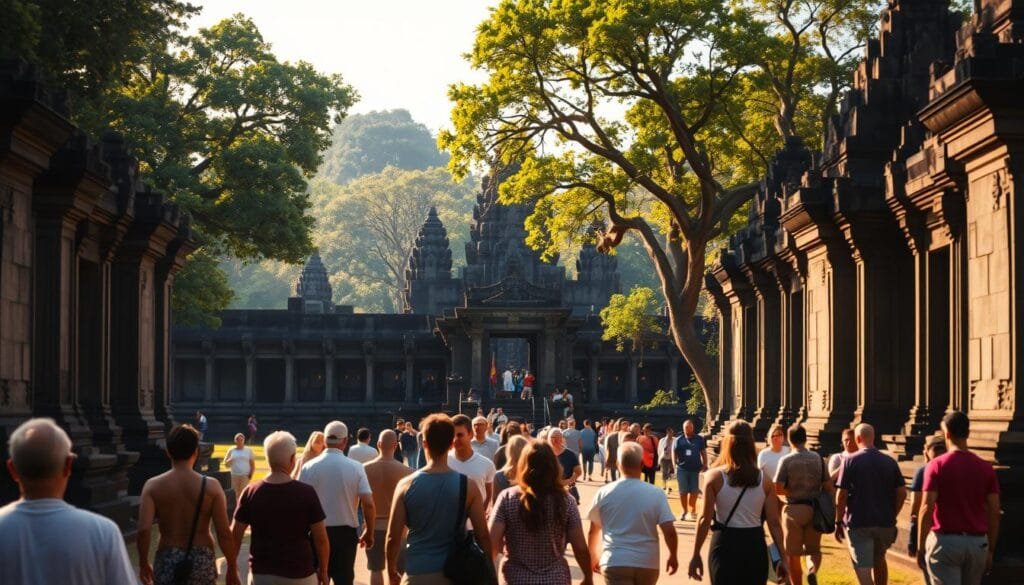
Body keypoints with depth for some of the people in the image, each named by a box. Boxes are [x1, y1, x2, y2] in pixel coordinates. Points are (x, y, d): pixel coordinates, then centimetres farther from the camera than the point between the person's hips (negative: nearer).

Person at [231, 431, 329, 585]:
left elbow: (235, 535, 1)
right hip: (299, 572, -2)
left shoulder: (251, 493, -3)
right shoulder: (306, 493, -10)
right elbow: (321, 539, -7)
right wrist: (323, 570, 7)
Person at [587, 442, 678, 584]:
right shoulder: (656, 494, -4)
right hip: (647, 563, 2)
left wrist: (593, 557, 27)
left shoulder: (604, 493, -1)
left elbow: (594, 531, 10)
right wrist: (673, 556, 11)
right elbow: (669, 531, -8)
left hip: (616, 563, -1)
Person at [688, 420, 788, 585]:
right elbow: (774, 522, -1)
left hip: (725, 544, -2)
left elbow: (705, 519, -7)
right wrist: (781, 558, 5)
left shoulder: (715, 477, -6)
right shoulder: (764, 479, 0)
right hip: (754, 545, 2)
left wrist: (696, 554, 0)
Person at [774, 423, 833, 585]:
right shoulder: (818, 458, 2)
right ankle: (812, 571, -17)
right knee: (814, 549, 13)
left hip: (794, 509, -3)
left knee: (793, 554, 8)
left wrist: (791, 491, 4)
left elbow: (777, 488, -14)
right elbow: (828, 486, 2)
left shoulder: (786, 461, -8)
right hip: (814, 510, 3)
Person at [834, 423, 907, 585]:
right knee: (879, 559, 25)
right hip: (885, 522, 4)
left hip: (858, 523, -4)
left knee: (863, 567, -5)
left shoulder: (850, 461, -7)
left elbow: (841, 494, -10)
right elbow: (902, 493, 3)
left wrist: (839, 522, -2)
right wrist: (891, 515, 15)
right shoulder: (889, 462, 4)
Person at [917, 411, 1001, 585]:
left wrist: (920, 546, -4)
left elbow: (927, 508, -13)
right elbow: (994, 512, 3)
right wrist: (991, 550, 12)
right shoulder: (985, 468, 3)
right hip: (977, 543, 4)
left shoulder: (937, 465, -7)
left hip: (945, 541, -4)